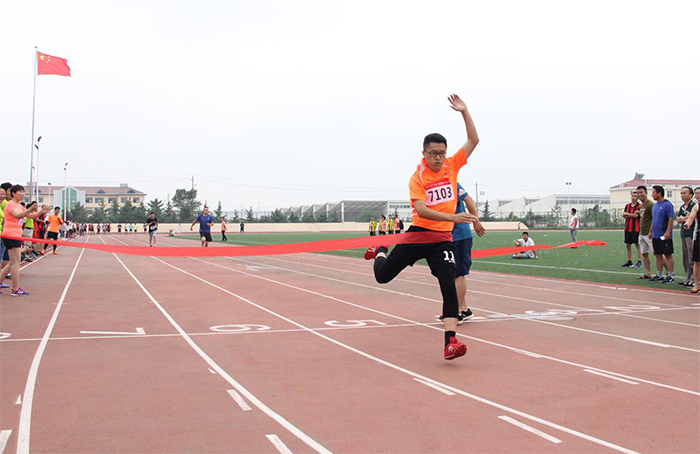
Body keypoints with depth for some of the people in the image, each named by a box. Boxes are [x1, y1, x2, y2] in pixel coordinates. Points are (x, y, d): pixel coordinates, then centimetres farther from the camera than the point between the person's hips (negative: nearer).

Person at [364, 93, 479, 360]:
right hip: (418, 233, -2)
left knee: (449, 285, -13)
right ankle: (381, 251, 44)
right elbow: (421, 210, -22)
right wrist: (452, 217, -32)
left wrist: (464, 111, -3)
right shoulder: (417, 178, -9)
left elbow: (473, 140, 6)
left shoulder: (451, 166, 4)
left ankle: (450, 342, -14)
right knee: (382, 276, 7)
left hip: (443, 238, 2)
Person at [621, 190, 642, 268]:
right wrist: (632, 215, -10)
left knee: (637, 245, 0)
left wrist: (627, 214, -5)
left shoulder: (639, 206, -6)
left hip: (636, 229, -6)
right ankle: (629, 261, 18)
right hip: (627, 228, 6)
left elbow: (636, 215, -17)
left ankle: (639, 262, 5)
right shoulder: (627, 205, 13)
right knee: (627, 245, 9)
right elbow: (624, 215, 4)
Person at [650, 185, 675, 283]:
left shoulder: (667, 204, -12)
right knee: (658, 255, 11)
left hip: (664, 236, -8)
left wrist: (668, 232, -22)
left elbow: (671, 219, -16)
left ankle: (670, 276, 4)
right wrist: (651, 232, 17)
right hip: (655, 235, 8)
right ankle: (659, 275, 18)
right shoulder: (655, 205, 13)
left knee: (668, 255, -1)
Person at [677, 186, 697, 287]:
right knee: (685, 258, 9)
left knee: (692, 258, -8)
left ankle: (693, 280, -6)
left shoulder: (695, 205, -7)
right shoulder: (682, 207, 18)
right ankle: (687, 278, 14)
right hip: (683, 234, 8)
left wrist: (683, 218, -2)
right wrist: (686, 218, -5)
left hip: (692, 234, -8)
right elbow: (678, 220, 12)